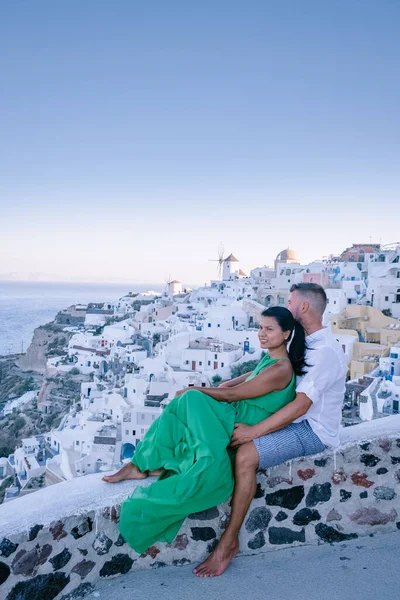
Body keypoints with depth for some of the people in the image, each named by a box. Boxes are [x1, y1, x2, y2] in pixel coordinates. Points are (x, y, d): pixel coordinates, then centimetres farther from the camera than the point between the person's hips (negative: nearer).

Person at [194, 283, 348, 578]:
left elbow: (300, 406, -28)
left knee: (246, 454, -27)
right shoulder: (304, 343, 9)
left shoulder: (326, 351, -22)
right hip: (294, 420, 10)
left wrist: (253, 432, -28)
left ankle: (229, 542, -14)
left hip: (313, 430, -10)